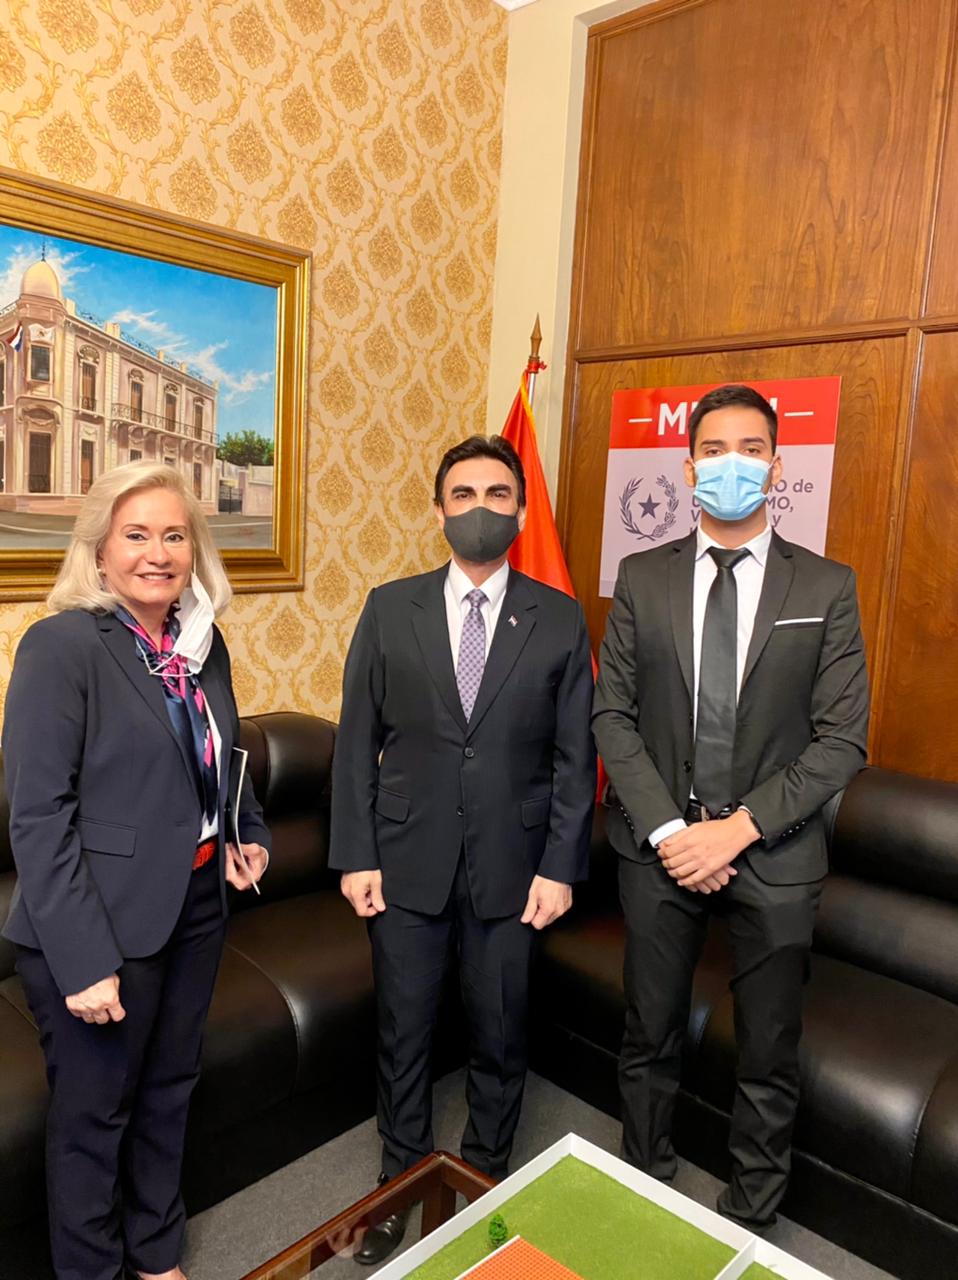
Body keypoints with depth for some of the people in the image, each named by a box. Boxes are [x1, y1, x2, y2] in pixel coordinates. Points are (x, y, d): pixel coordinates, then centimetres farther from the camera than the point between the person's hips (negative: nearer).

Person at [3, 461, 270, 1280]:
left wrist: (250, 833, 0)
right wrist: (84, 960, -20)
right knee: (94, 1115, 15)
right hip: (101, 928, -6)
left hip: (195, 911, 6)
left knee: (168, 1095, 24)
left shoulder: (203, 639, 2)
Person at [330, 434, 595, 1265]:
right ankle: (402, 1181, 41)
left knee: (500, 1035, 16)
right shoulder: (390, 609, -1)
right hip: (407, 862, 1)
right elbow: (358, 742, 0)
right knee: (403, 1032, 16)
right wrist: (356, 854, -3)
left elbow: (574, 755, -1)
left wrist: (560, 866, -5)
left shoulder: (559, 619, -2)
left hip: (510, 866, 0)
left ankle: (488, 1177, 42)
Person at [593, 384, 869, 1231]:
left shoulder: (827, 588, -4)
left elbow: (842, 740, -7)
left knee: (769, 1056, 15)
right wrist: (668, 829, -12)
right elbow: (613, 715, -2)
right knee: (651, 1038, 18)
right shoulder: (642, 578, 0)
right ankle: (645, 1188, 43)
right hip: (657, 844, 1)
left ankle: (750, 1219, 40)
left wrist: (738, 828, -15)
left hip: (773, 853, 0)